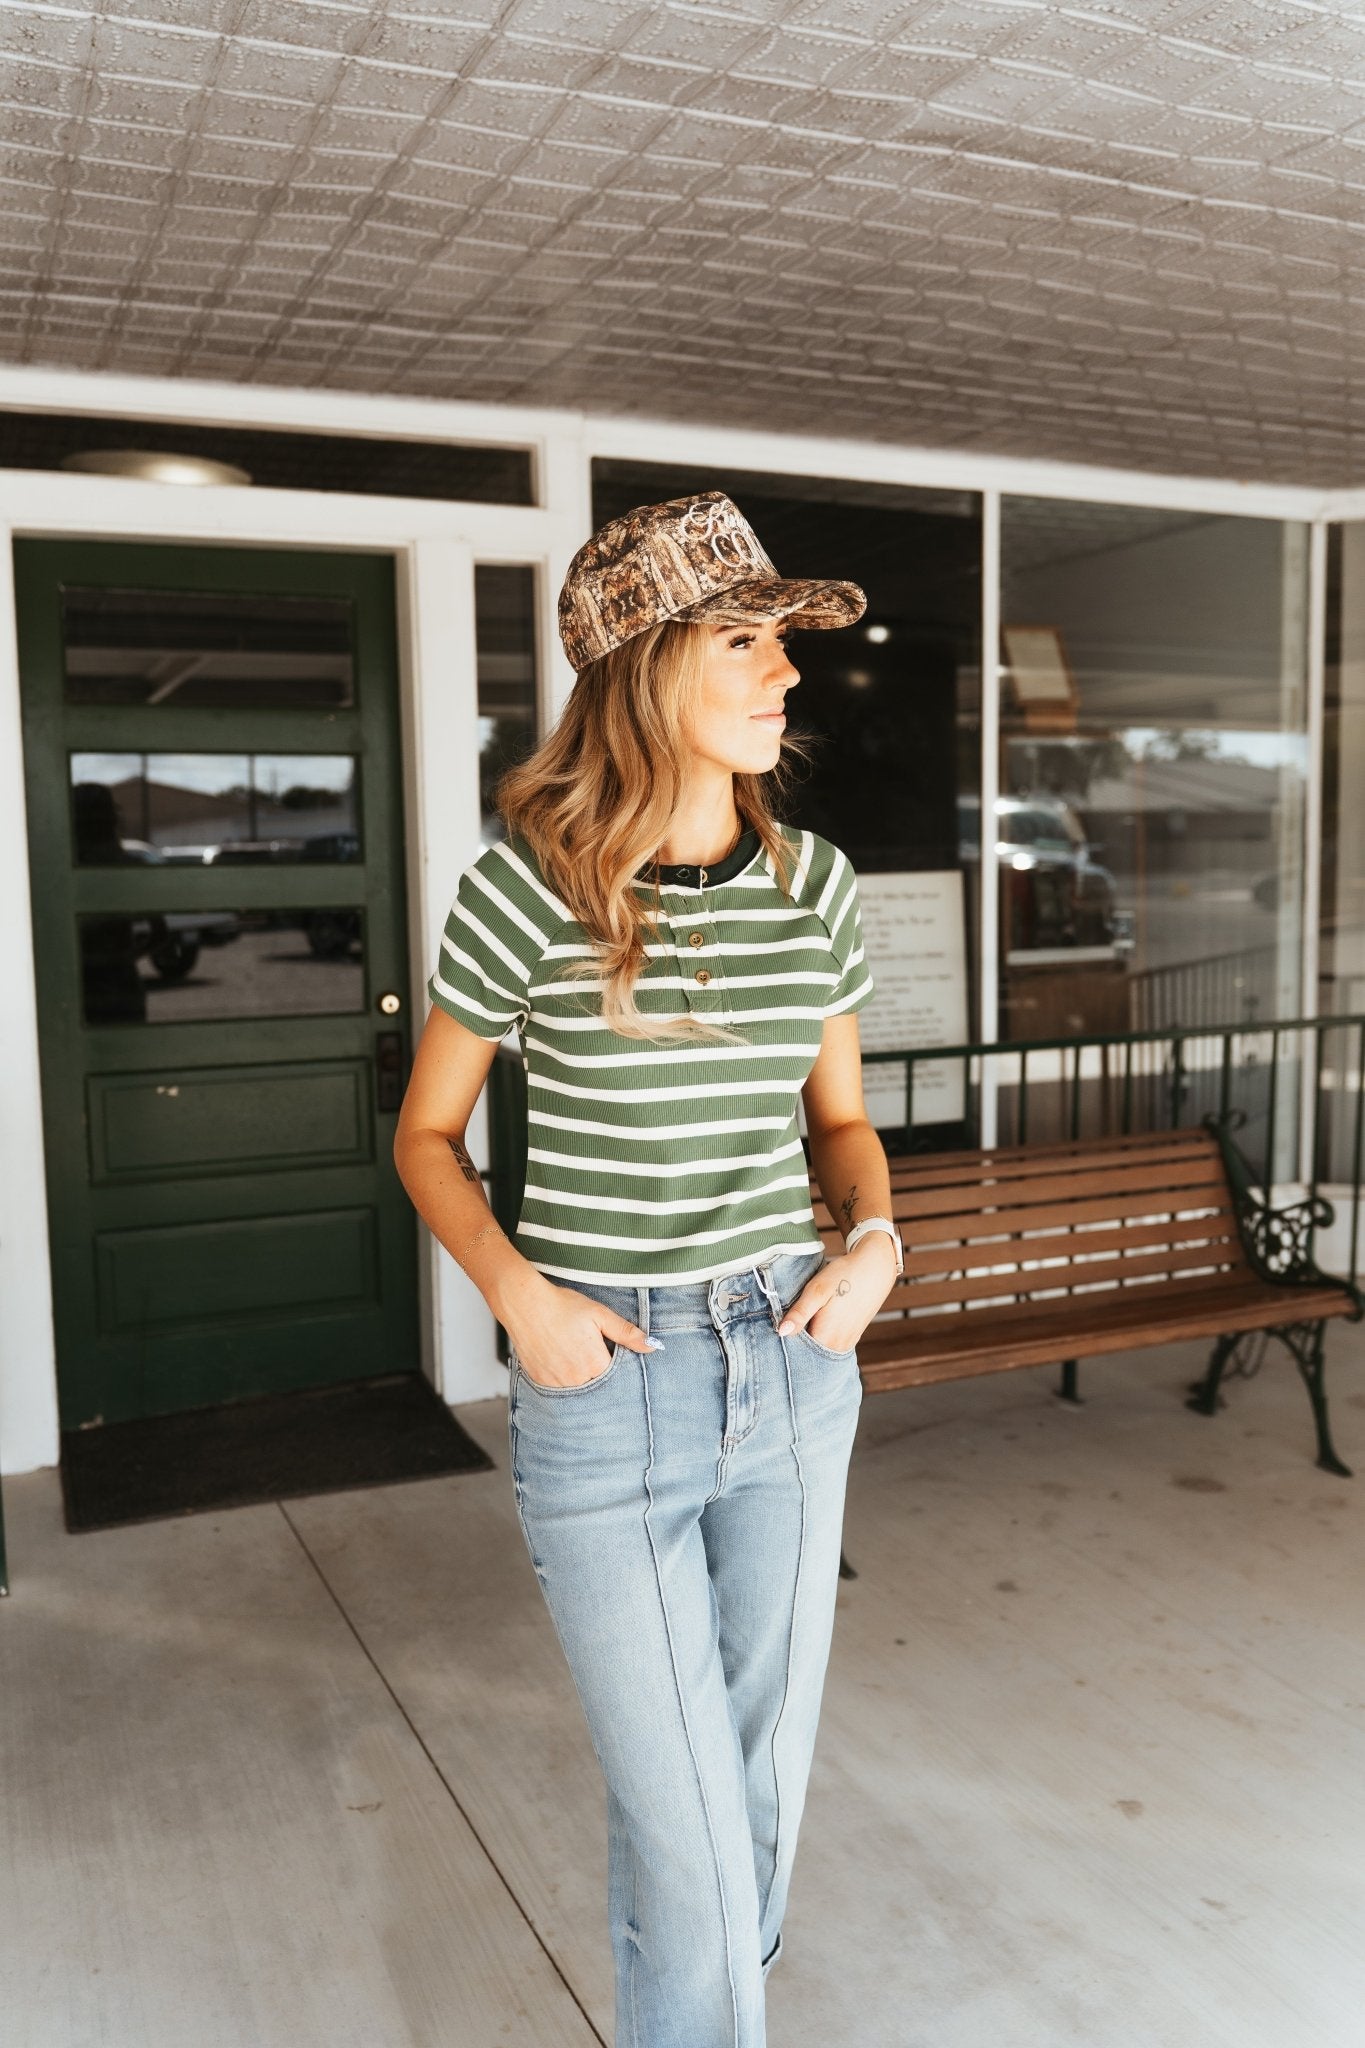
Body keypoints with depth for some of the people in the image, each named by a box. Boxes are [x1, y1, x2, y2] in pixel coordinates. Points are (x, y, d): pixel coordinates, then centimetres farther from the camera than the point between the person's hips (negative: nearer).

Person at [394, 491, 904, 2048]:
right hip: (604, 1387, -4)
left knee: (764, 1766, 20)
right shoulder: (528, 883, -12)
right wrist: (514, 1290, -16)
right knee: (687, 1827, 0)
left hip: (793, 1366, 5)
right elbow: (425, 1132, 0)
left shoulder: (813, 882, 0)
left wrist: (874, 1234, -7)